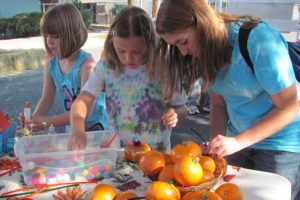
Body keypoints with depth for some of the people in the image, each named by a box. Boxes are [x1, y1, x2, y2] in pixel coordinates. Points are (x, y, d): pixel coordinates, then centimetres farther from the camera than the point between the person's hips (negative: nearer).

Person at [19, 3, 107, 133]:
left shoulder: (86, 63, -20)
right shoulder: (50, 65, -3)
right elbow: (47, 100, 6)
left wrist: (49, 121, -30)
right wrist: (34, 118, -14)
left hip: (96, 128, -6)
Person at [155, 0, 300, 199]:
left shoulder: (258, 39, -24)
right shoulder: (207, 50, -4)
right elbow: (219, 104, 3)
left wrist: (238, 142, -26)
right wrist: (216, 144, -13)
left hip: (282, 145, -5)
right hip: (240, 141, 6)